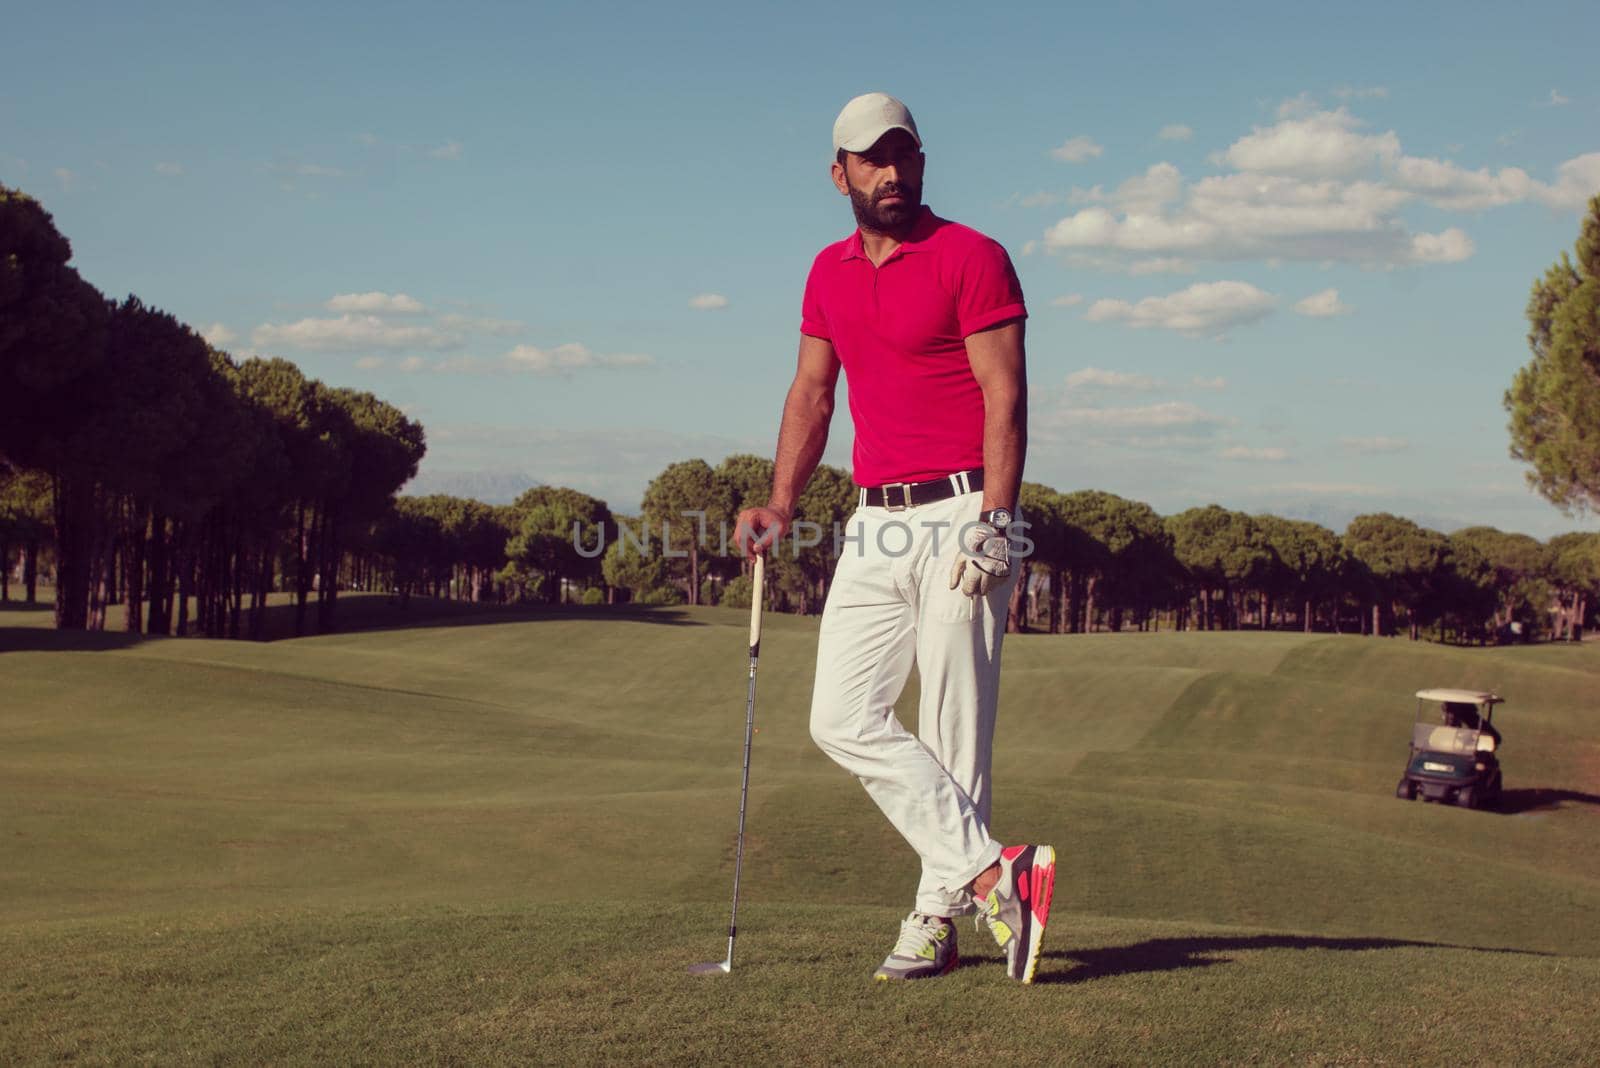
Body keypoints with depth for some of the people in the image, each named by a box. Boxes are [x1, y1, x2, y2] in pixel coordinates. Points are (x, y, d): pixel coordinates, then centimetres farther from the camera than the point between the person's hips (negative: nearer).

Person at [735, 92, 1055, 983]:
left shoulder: (972, 258, -6)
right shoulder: (830, 272, 15)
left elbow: (1005, 397, -10)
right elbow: (811, 392, 18)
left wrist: (992, 524, -19)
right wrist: (781, 508, 7)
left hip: (960, 517, -7)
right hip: (875, 522, 7)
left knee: (954, 727, -3)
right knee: (845, 717, -2)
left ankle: (938, 917, 6)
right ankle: (988, 871, -2)